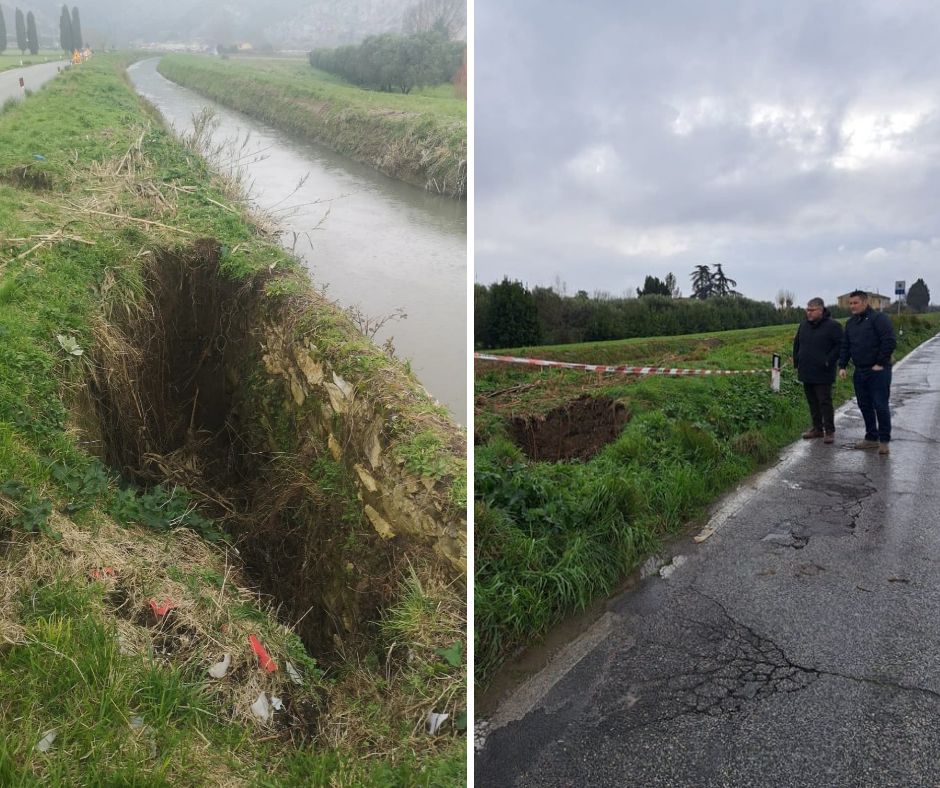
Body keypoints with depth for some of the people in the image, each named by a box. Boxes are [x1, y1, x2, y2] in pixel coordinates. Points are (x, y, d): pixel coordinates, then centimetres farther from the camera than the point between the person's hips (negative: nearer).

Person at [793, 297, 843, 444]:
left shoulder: (832, 326, -9)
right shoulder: (804, 325, 11)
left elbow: (840, 346, -11)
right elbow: (797, 344, 20)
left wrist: (828, 362, -16)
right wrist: (797, 363, 14)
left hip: (823, 374, -6)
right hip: (806, 372, 6)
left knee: (825, 402, -3)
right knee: (812, 402, 13)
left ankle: (829, 431, 4)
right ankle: (817, 428, 23)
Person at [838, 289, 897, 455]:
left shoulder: (878, 318, -9)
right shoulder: (851, 322, 14)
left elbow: (890, 342, -16)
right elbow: (845, 346, 16)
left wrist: (880, 364, -15)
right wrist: (842, 366, 6)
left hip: (878, 371, -7)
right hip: (860, 372, 7)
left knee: (880, 406, -4)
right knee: (865, 406, 11)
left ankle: (884, 441, 4)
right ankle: (871, 438, 21)